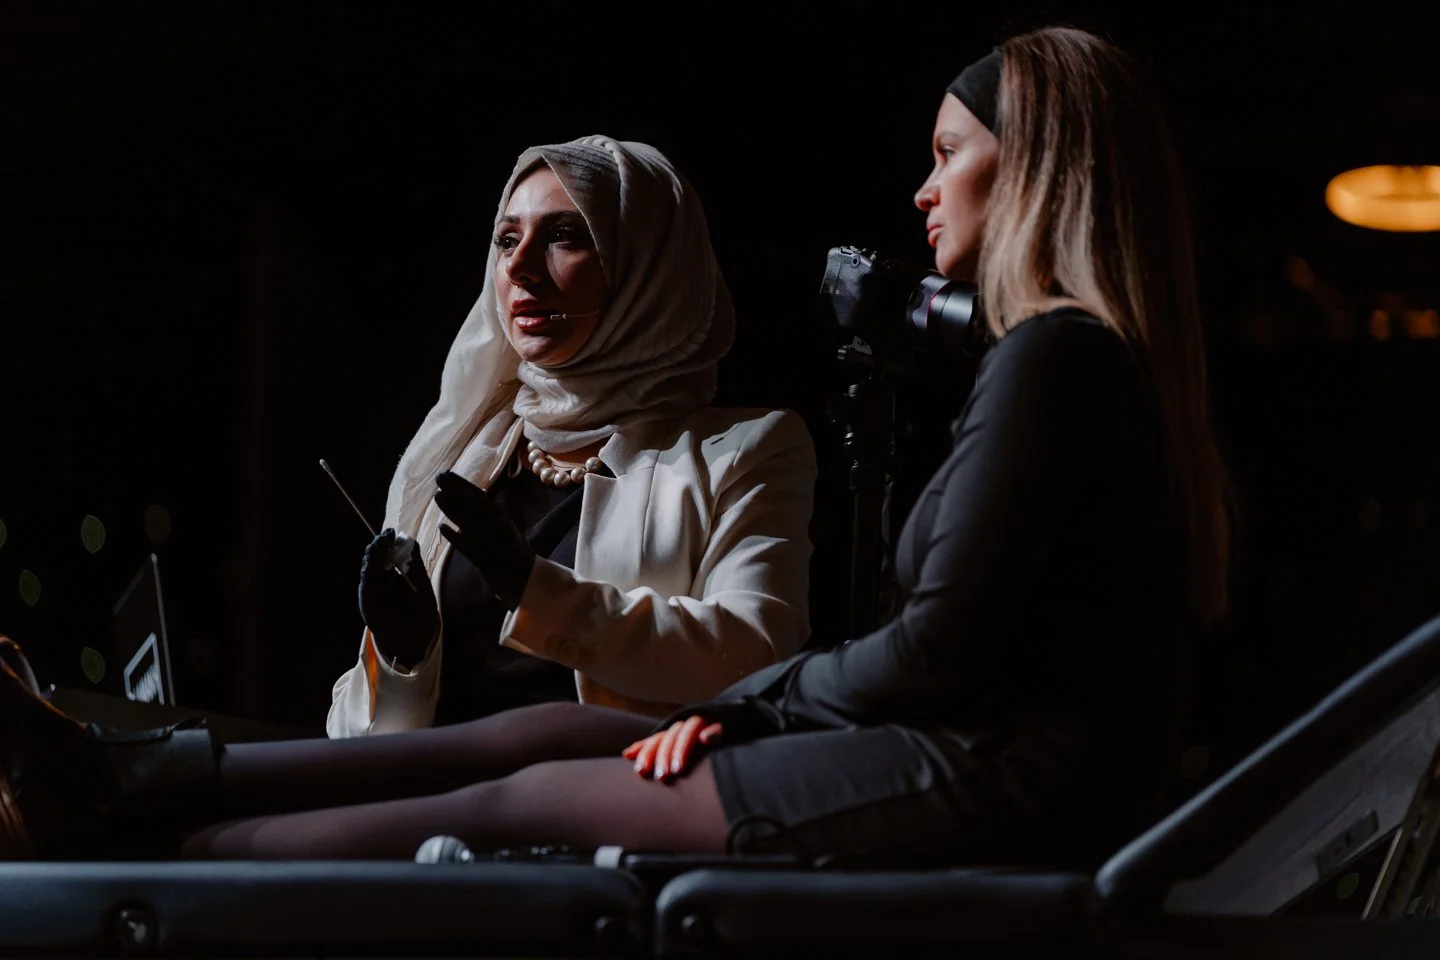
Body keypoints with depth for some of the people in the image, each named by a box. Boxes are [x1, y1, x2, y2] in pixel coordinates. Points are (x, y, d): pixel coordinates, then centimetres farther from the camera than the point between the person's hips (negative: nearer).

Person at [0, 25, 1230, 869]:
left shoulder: (1054, 354, -13)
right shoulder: (1096, 358, 20)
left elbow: (935, 650, -17)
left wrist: (745, 705, 0)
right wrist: (737, 710, 7)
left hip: (994, 792, -9)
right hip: (991, 765, 9)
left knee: (521, 798, -3)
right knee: (547, 732, 8)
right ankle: (135, 777, 12)